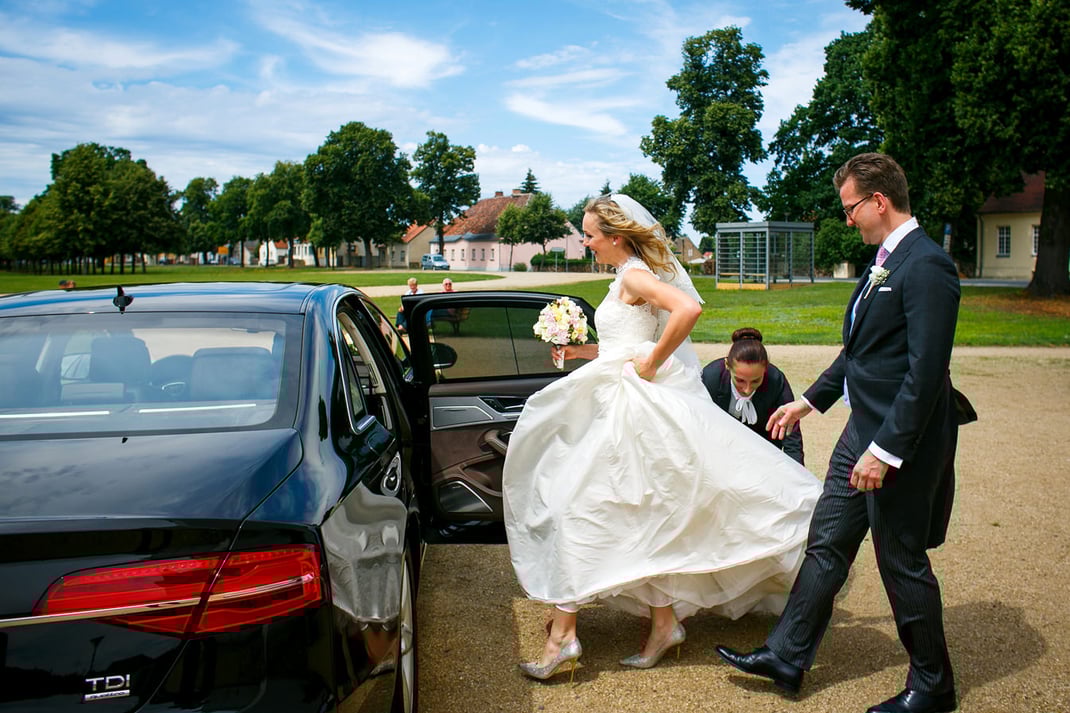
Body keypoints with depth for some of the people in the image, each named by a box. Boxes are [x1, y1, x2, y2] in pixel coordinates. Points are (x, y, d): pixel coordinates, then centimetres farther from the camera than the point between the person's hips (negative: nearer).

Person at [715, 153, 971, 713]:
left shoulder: (926, 265, -19)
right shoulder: (885, 260, 11)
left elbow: (926, 371, -24)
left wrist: (886, 450, -24)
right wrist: (808, 402, 23)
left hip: (900, 442, -9)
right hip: (862, 431, 9)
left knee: (902, 562, 6)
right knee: (826, 545, 14)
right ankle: (786, 656, 26)